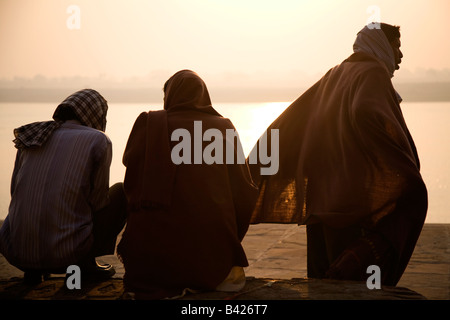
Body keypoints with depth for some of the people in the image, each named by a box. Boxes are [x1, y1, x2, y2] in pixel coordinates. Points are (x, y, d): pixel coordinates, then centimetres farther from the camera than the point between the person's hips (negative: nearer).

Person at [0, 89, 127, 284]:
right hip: (66, 253, -5)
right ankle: (85, 263, 6)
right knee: (122, 191, 16)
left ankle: (33, 268, 15)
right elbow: (98, 201, 5)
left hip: (16, 254, 5)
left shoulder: (30, 137, 12)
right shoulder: (99, 141, 0)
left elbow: (16, 192, 18)